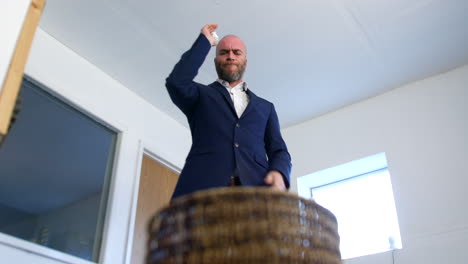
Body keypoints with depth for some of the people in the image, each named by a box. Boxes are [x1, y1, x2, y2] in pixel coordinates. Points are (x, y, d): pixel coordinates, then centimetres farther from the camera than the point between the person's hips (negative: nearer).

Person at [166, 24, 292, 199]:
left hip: (255, 188, 2)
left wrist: (279, 174, -5)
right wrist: (204, 41, 12)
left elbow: (278, 151, 19)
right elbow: (176, 82, -1)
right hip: (203, 188, -2)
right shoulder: (200, 95, 21)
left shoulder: (265, 107, 27)